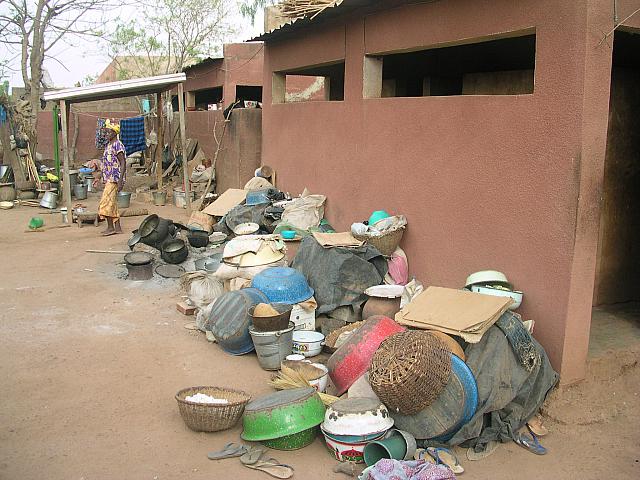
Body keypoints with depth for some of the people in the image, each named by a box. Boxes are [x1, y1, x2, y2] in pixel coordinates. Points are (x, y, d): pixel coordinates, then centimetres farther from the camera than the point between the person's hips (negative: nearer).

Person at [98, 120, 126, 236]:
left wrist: (120, 180, -22)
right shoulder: (108, 145, 16)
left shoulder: (117, 145, -12)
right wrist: (103, 178, 22)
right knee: (112, 204, 9)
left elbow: (123, 163, -17)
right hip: (108, 179, 10)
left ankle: (110, 227, -3)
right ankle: (117, 227, 12)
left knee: (106, 203, -10)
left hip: (114, 178, -10)